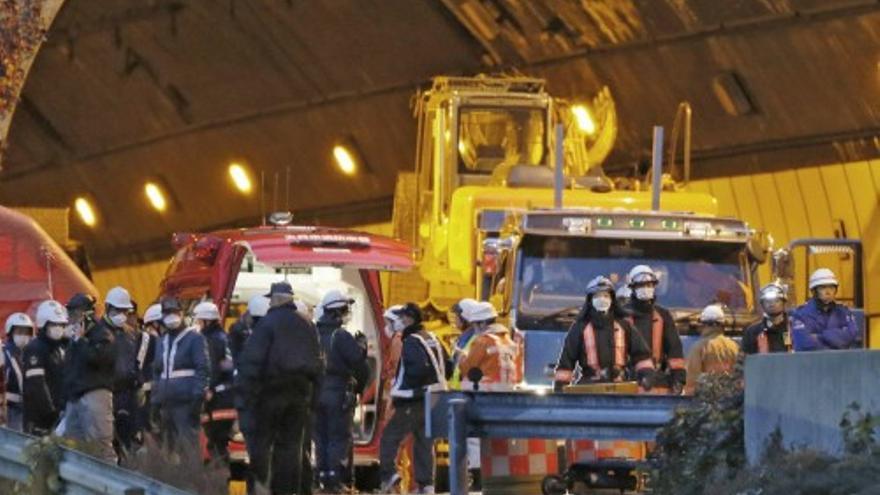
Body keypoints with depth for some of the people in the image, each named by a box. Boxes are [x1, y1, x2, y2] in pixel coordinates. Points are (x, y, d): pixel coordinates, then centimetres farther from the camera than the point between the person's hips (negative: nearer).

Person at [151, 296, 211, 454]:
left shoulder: (194, 338, -2)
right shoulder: (162, 342, 20)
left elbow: (203, 369, -9)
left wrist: (198, 397, -18)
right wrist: (155, 401, 15)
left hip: (186, 403, -7)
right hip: (166, 403, 7)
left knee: (188, 446, -13)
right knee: (170, 446, 9)